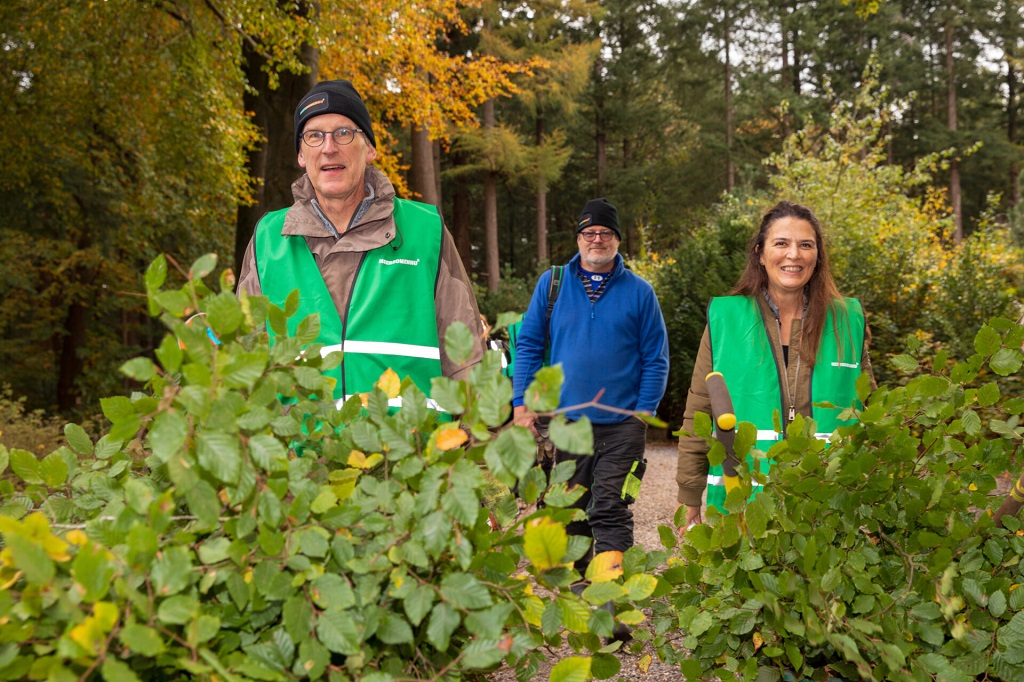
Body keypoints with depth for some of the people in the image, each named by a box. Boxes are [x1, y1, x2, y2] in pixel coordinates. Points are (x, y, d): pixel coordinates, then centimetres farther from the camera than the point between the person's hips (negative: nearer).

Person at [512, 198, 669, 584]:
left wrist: (644, 412, -5)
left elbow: (655, 360, 4)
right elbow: (528, 346, 8)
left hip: (621, 425, -2)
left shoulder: (639, 292, 4)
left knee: (611, 512, -6)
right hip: (564, 419, 2)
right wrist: (522, 404, -1)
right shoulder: (552, 284, 7)